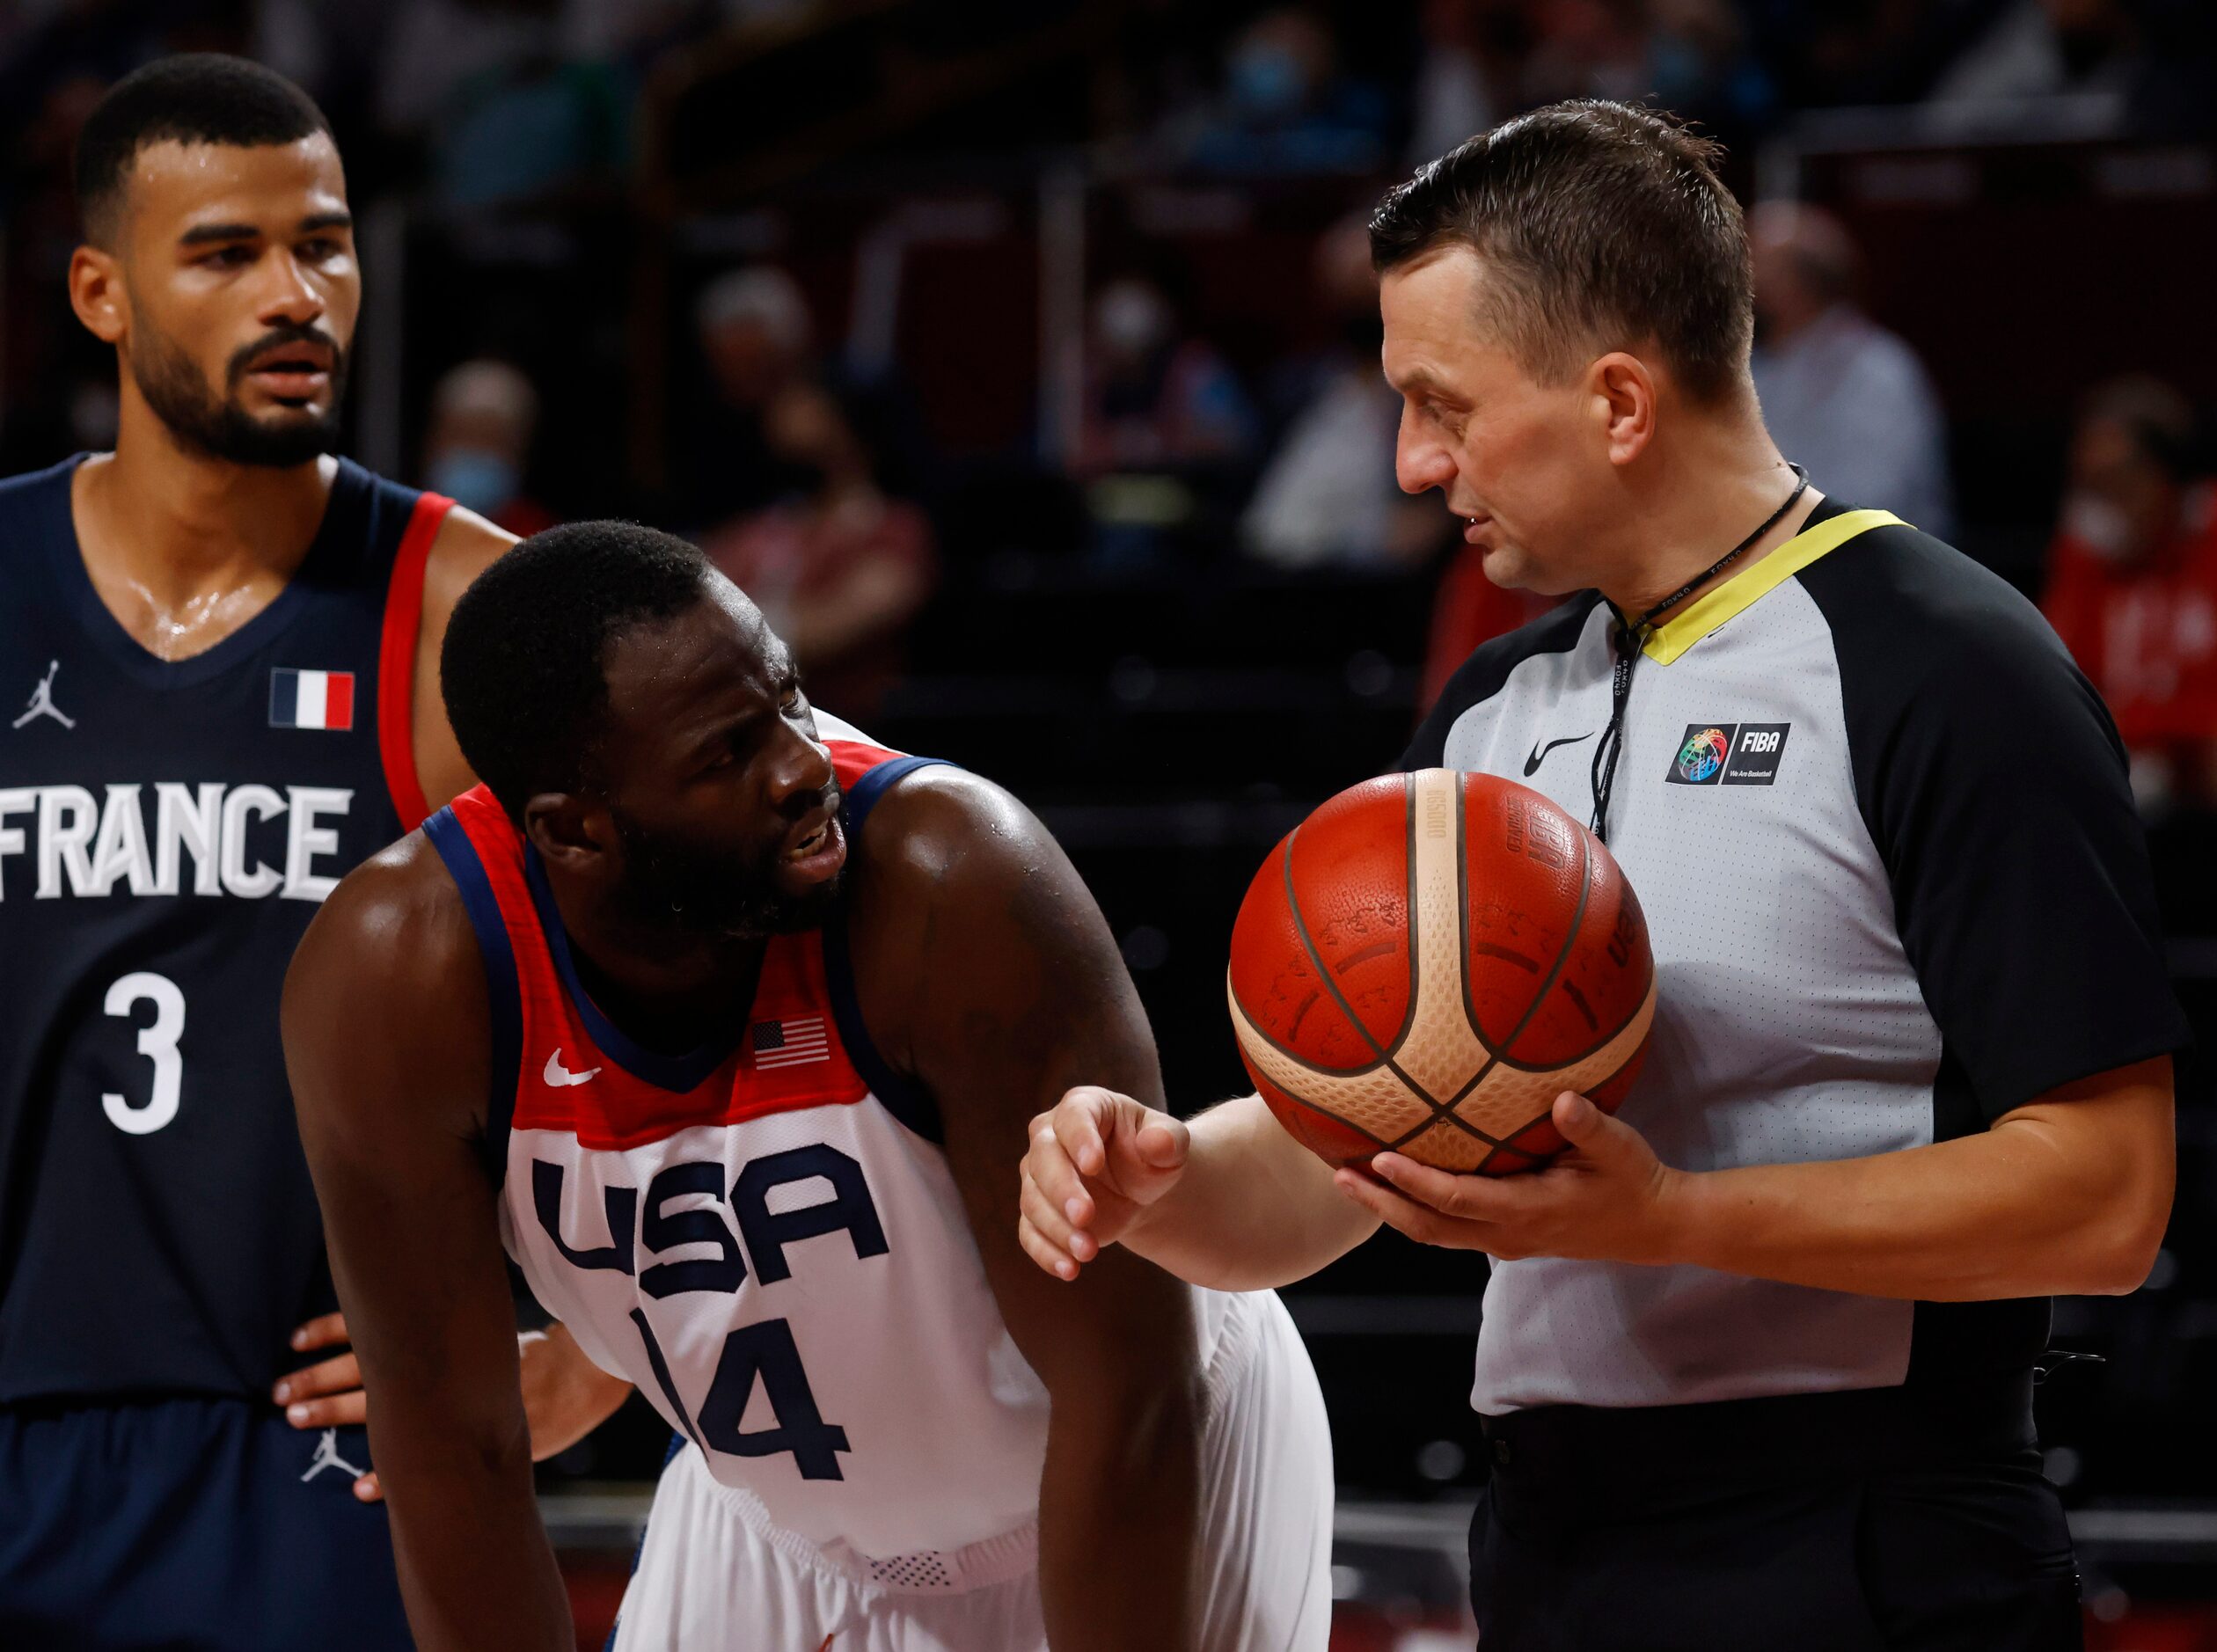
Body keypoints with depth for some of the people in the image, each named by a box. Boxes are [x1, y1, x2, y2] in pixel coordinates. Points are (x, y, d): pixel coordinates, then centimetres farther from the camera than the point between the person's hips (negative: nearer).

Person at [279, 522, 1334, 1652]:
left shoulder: (956, 890, -34)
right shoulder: (398, 978, -26)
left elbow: (1127, 1397, -27)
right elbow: (453, 1450, -16)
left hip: (1148, 1502, -3)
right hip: (784, 1528, 3)